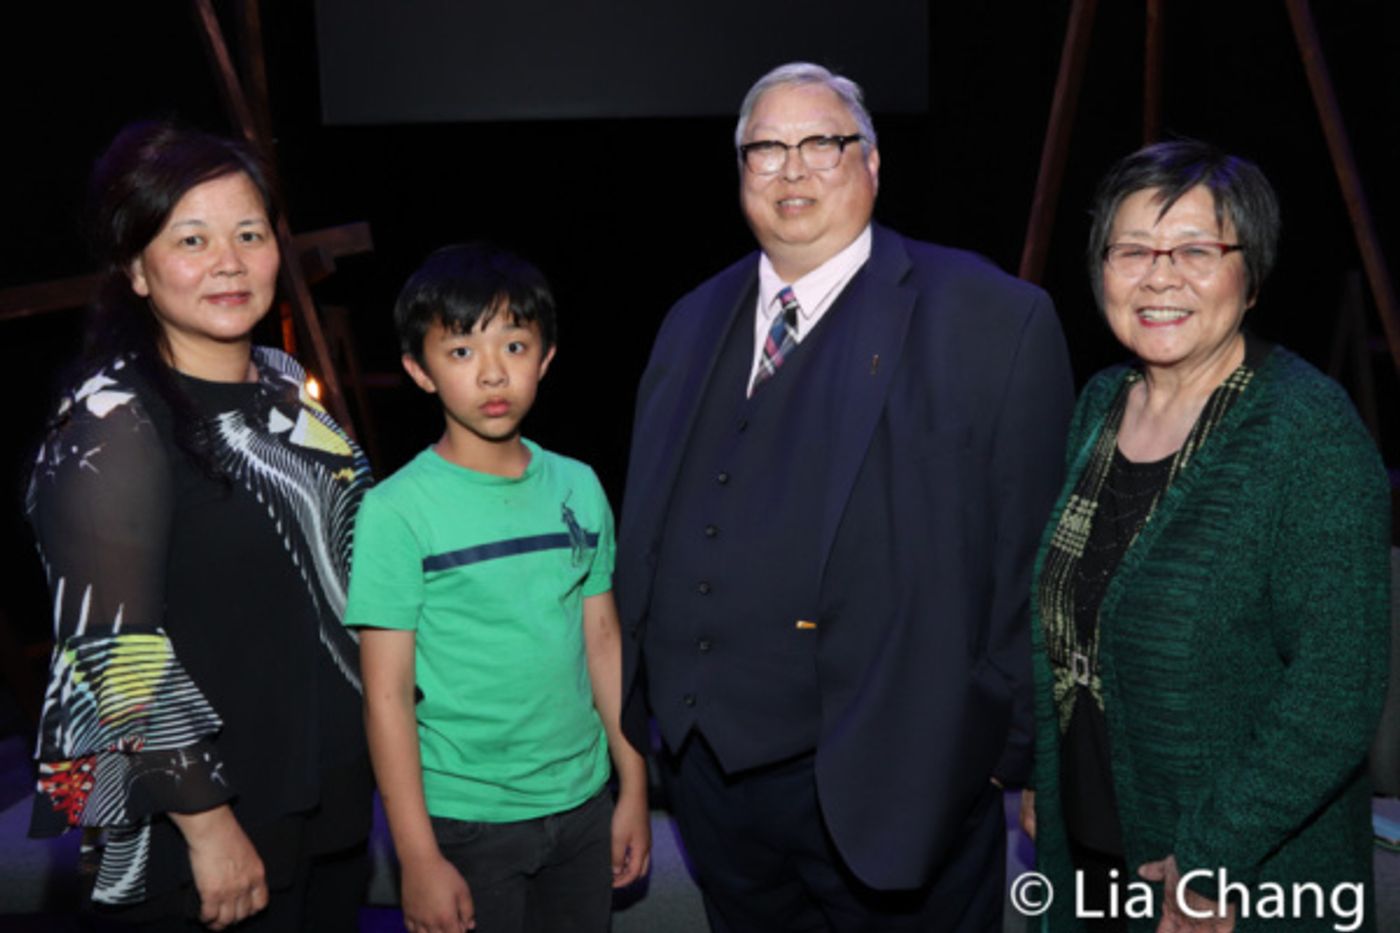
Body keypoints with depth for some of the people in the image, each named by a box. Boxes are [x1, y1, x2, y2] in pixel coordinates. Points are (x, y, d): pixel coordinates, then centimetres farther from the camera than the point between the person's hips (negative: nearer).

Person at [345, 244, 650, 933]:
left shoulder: (578, 488, 2)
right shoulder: (397, 511, -11)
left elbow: (603, 641, 7)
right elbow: (386, 695, -11)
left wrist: (634, 789, 8)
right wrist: (418, 857, -11)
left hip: (583, 805, 4)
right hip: (465, 821, -4)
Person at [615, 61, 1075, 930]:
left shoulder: (991, 319, -8)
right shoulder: (692, 322, 11)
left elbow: (1032, 552, -9)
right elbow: (648, 530, 13)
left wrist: (1013, 749, -9)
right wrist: (647, 707, 11)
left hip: (883, 779, -5)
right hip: (707, 760, 6)